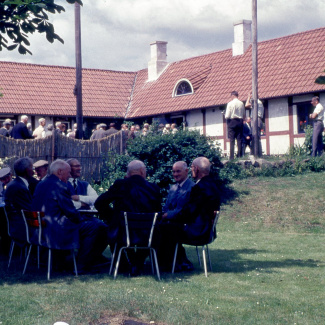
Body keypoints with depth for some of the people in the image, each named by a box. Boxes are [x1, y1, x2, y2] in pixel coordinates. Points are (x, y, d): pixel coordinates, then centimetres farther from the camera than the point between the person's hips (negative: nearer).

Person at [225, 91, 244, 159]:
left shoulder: (230, 103, -9)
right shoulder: (241, 103, 3)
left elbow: (227, 116, -10)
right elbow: (244, 115, 8)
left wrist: (226, 116, 11)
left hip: (232, 121, -4)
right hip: (240, 121, 4)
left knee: (232, 140, -3)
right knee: (239, 139, 6)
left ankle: (231, 157, -7)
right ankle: (239, 155, 6)